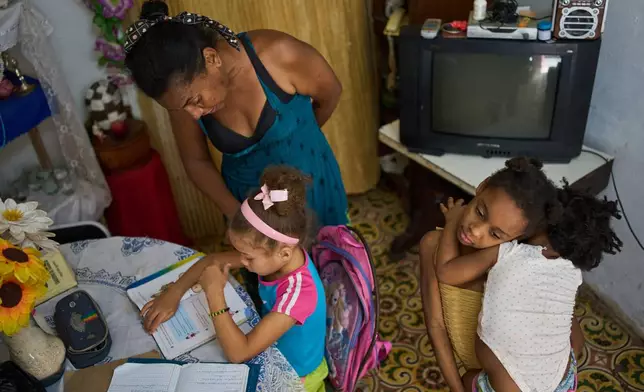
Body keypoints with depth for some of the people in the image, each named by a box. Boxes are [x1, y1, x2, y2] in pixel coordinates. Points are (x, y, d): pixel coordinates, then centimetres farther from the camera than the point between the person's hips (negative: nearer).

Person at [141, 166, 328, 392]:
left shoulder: (298, 291, -38)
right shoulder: (275, 250, -17)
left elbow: (238, 353, -38)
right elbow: (213, 261, -3)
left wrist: (214, 293, -35)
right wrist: (173, 294, -11)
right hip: (275, 355, 6)